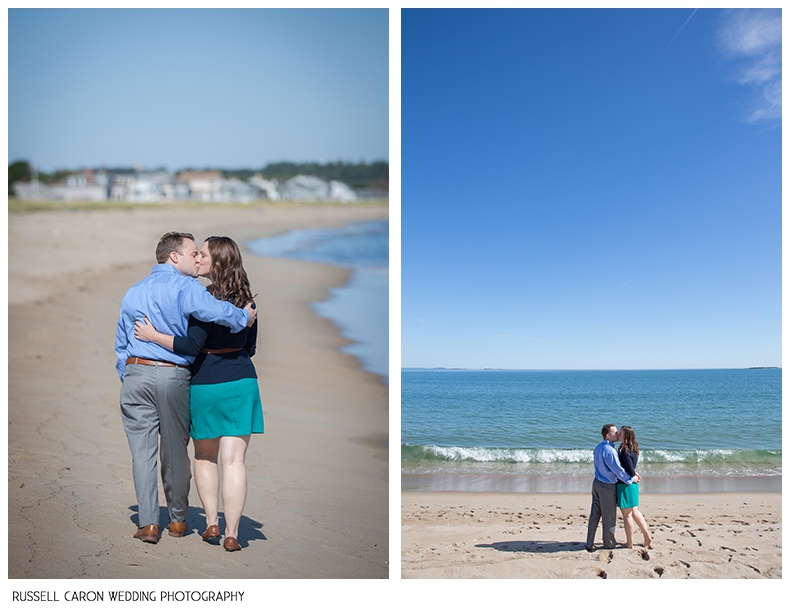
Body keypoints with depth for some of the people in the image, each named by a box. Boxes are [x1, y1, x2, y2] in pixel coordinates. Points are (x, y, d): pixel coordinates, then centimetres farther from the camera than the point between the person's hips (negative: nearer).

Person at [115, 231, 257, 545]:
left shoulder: (133, 292, 17)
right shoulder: (184, 287, -5)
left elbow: (121, 345, 20)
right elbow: (214, 310, -26)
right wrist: (245, 316, -10)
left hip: (135, 374, 4)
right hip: (173, 377, -4)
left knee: (143, 451, 7)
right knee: (175, 450, 9)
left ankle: (148, 523, 8)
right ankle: (177, 520, 23)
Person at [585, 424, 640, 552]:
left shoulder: (598, 448, 8)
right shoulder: (609, 450, -22)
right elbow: (618, 470, -18)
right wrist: (631, 479, -2)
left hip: (597, 483, 8)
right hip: (607, 487, -8)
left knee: (594, 515, 12)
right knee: (609, 517, 9)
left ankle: (589, 544, 16)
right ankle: (609, 544, 24)